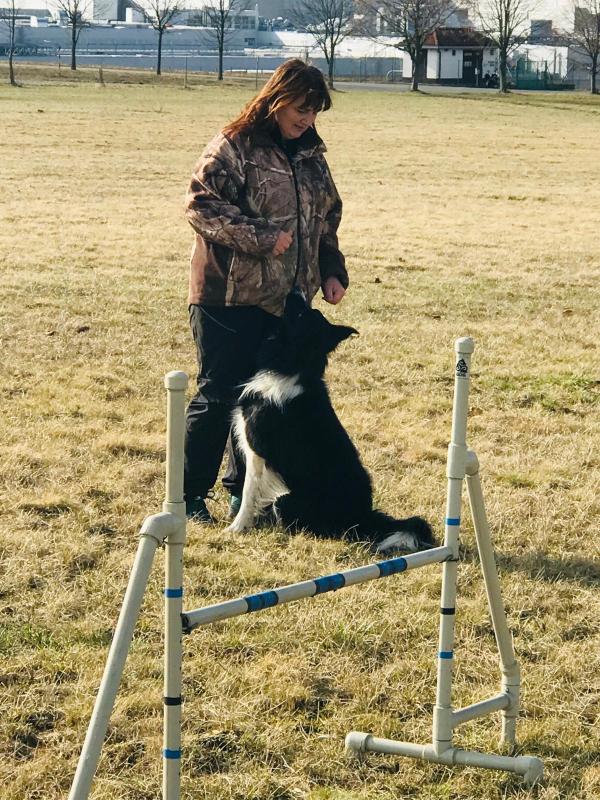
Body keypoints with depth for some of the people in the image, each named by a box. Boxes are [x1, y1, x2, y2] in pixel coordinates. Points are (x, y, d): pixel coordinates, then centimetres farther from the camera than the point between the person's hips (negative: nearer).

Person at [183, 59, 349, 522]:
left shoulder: (311, 155, 14)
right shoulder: (234, 148, -9)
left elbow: (327, 219, 23)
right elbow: (201, 205, -16)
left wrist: (332, 272, 11)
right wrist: (261, 237, -19)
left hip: (286, 301, 7)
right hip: (231, 297, -7)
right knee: (219, 396, -3)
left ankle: (243, 492, 22)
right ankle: (190, 495, 7)